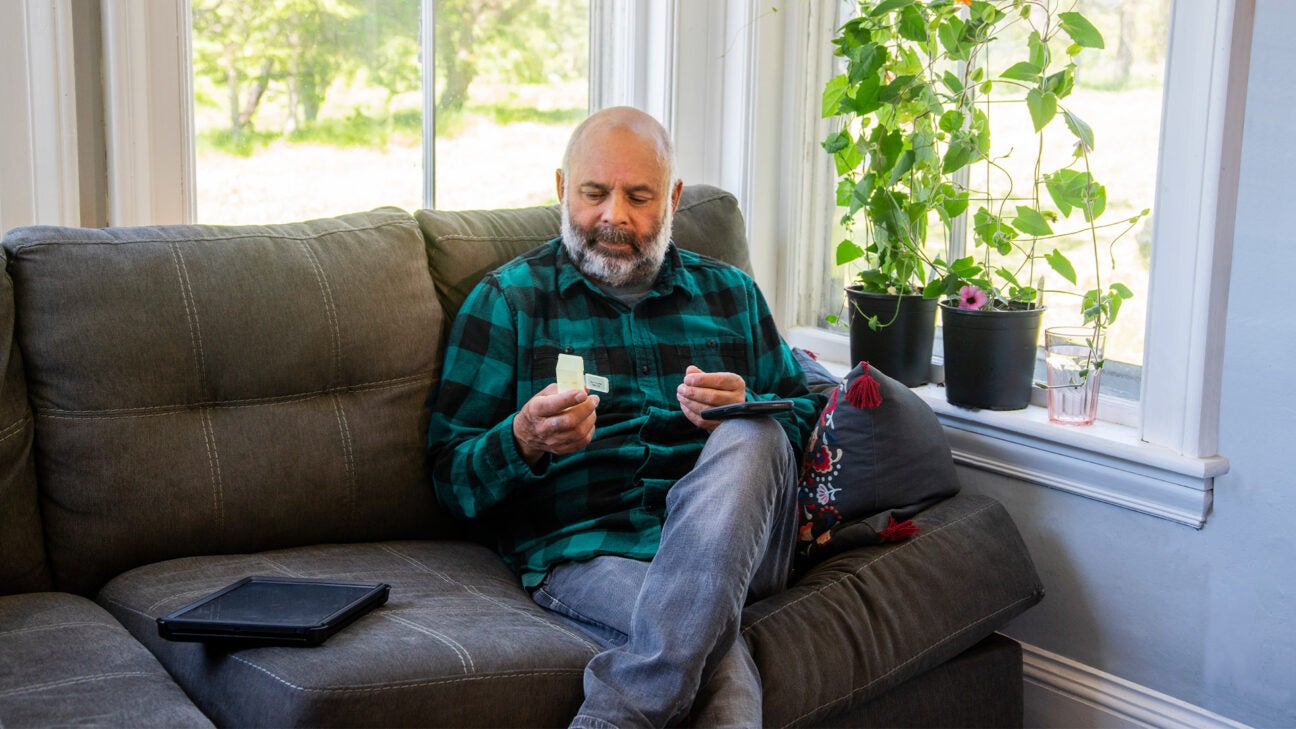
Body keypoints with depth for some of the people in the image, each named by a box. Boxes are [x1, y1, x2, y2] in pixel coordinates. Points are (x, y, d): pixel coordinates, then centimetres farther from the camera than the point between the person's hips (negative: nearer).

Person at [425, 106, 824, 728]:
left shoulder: (730, 293, 21)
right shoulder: (508, 299, 10)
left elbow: (807, 416, 19)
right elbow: (451, 477, 5)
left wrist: (746, 414, -5)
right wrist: (524, 441, -18)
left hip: (732, 539, 5)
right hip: (584, 552, -5)